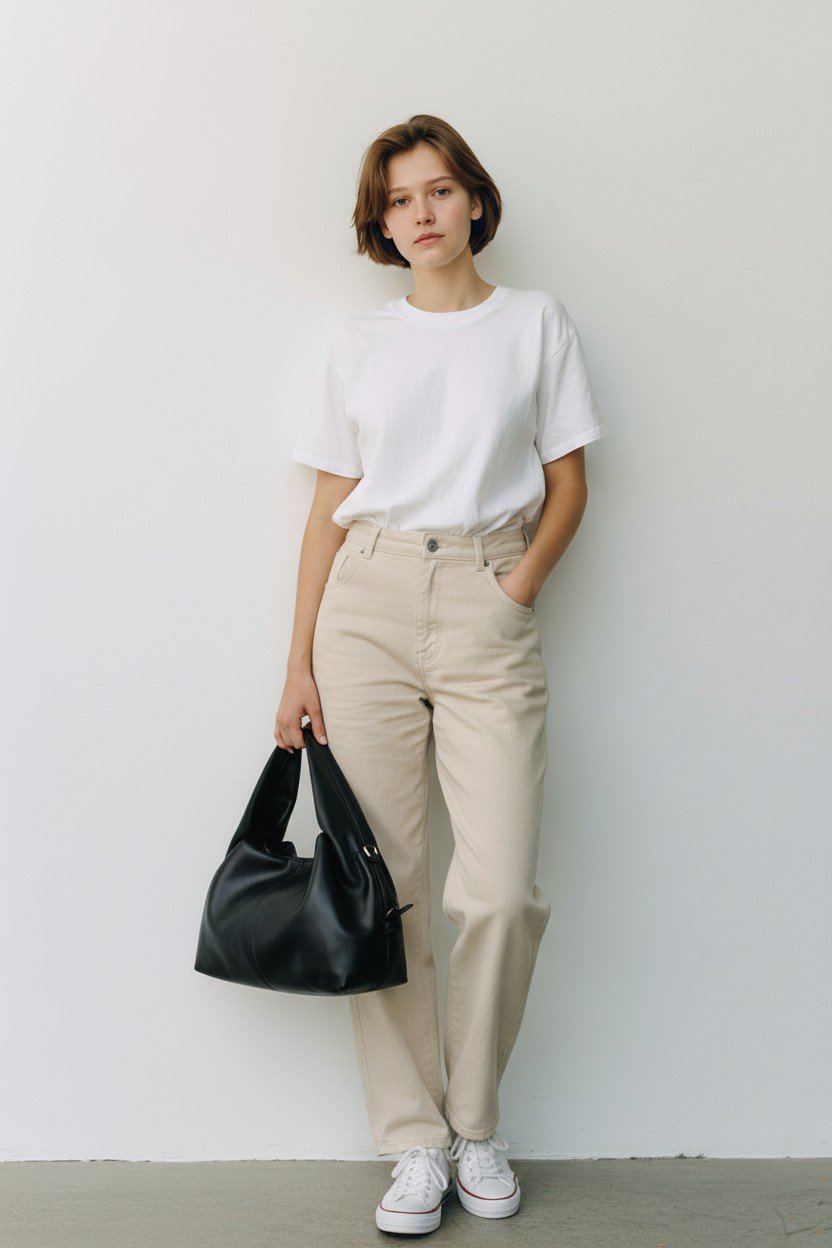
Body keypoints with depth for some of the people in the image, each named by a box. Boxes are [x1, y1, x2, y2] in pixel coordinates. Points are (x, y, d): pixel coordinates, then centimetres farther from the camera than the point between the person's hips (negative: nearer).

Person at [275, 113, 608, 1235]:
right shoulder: (358, 342, 13)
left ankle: (477, 1123, 14)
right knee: (379, 886, -1)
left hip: (488, 609, -1)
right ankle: (416, 1141, 11)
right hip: (365, 606, 1)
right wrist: (300, 664, 5)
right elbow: (329, 509, 11)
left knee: (503, 892, -9)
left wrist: (520, 586, -8)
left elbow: (568, 484, 9)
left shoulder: (536, 323, 10)